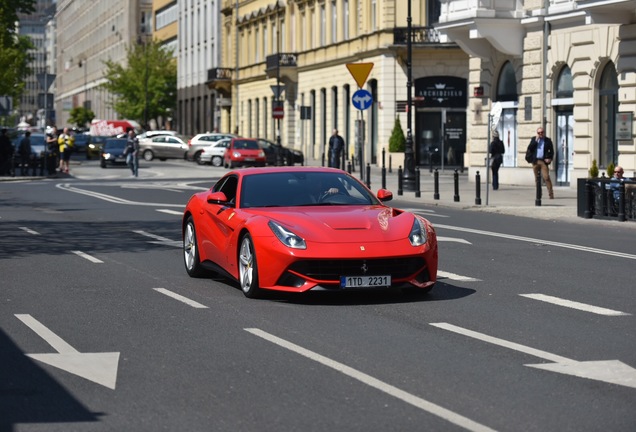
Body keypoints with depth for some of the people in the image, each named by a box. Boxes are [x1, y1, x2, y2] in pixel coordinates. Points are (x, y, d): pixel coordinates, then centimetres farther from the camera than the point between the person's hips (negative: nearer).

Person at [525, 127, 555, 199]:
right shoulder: (534, 139, 12)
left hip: (543, 161, -3)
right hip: (535, 161, 3)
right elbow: (529, 148, -1)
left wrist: (549, 158, -6)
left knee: (546, 177, -14)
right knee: (537, 179, 6)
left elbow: (551, 151, 9)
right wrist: (535, 140, -7)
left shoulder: (548, 140, 8)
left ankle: (551, 193, -14)